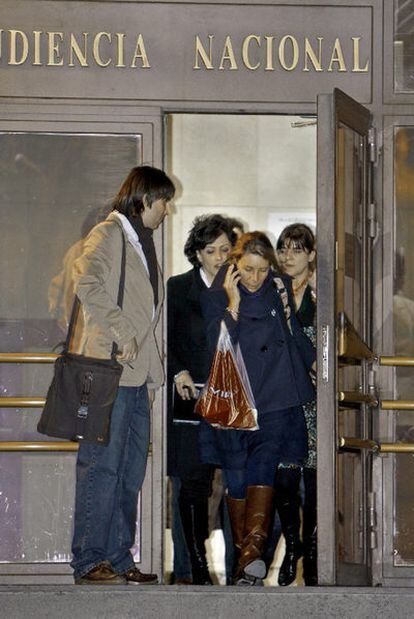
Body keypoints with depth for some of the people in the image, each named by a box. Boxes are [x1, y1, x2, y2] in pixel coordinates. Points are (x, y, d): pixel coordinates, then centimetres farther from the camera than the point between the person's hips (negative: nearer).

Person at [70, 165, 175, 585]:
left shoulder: (142, 243, 24)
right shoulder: (108, 235, -4)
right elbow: (86, 283, -24)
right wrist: (122, 331, -23)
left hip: (137, 375, 9)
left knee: (131, 472, 7)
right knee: (102, 466, -9)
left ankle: (119, 559, 11)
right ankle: (89, 562, -8)